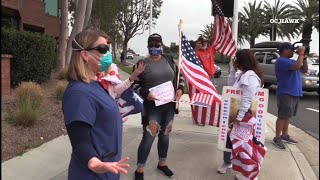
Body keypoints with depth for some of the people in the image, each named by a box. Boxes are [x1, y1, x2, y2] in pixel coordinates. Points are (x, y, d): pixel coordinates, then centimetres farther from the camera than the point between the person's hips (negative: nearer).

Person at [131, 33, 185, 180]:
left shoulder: (169, 61, 7)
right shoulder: (142, 63, -5)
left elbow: (180, 76, 17)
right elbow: (134, 84, -5)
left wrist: (180, 88, -1)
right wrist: (145, 94, -20)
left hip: (169, 105, 5)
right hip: (152, 106, -5)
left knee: (165, 135, 16)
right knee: (148, 137, -7)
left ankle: (162, 163, 36)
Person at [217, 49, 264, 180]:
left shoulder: (250, 76, -23)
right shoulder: (243, 74, 9)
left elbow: (247, 100, -27)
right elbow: (231, 85, 15)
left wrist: (239, 117, -25)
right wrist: (233, 69, 4)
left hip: (244, 115, -10)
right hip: (236, 113, 10)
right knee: (229, 137, 18)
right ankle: (227, 162, 38)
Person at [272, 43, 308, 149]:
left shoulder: (291, 61, 17)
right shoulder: (282, 61, -13)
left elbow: (305, 70, 18)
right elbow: (297, 66, -26)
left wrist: (304, 57, 7)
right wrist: (301, 54, -13)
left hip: (294, 93, 9)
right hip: (285, 94, -9)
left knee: (287, 116, 15)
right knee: (283, 116, -6)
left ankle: (284, 136, 24)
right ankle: (277, 138, 1)